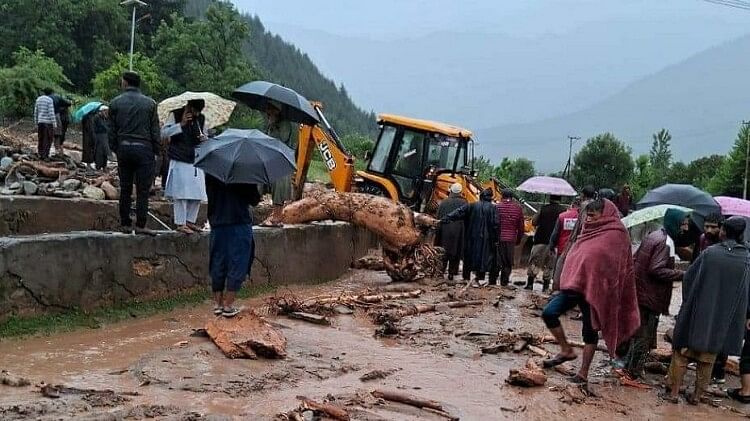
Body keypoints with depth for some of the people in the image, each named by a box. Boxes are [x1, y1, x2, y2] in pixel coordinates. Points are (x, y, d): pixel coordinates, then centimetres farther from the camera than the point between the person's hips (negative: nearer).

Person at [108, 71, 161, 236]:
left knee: (125, 188, 10)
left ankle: (125, 224, 13)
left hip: (123, 148, 2)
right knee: (143, 190, -1)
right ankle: (140, 225, -4)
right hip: (144, 148, -2)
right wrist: (156, 151, 8)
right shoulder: (149, 103, 0)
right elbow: (155, 131, 1)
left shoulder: (115, 103, 3)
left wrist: (115, 150, 15)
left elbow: (112, 131, 6)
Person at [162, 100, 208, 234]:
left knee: (198, 194, 6)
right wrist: (181, 124, -21)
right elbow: (163, 133, -11)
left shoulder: (201, 119, 10)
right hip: (180, 162, -6)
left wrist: (204, 139, -4)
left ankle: (190, 221, 20)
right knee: (181, 193, -6)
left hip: (196, 161, 6)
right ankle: (180, 224, 1)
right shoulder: (176, 115, -5)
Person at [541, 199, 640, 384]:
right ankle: (566, 350, 9)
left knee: (590, 331, 4)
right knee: (549, 313, -7)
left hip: (593, 289, -7)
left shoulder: (616, 234, -7)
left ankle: (583, 373, 14)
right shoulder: (590, 231, 15)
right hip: (574, 284, 7)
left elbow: (612, 267, -12)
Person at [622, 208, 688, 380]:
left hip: (639, 292, 10)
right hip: (650, 297, -10)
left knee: (638, 333, 19)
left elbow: (635, 258, 17)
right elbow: (656, 270, -24)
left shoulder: (653, 236, 12)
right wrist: (682, 275, -21)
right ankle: (634, 373, 5)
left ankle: (629, 367, 28)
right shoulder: (665, 242, -17)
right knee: (644, 337, 0)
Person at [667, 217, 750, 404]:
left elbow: (688, 277, -3)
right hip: (724, 317, 2)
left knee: (682, 353, 9)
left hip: (699, 311, -1)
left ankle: (674, 392, 9)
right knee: (707, 358, 14)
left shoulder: (710, 253, -8)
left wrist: (688, 303, 10)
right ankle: (697, 394, 18)